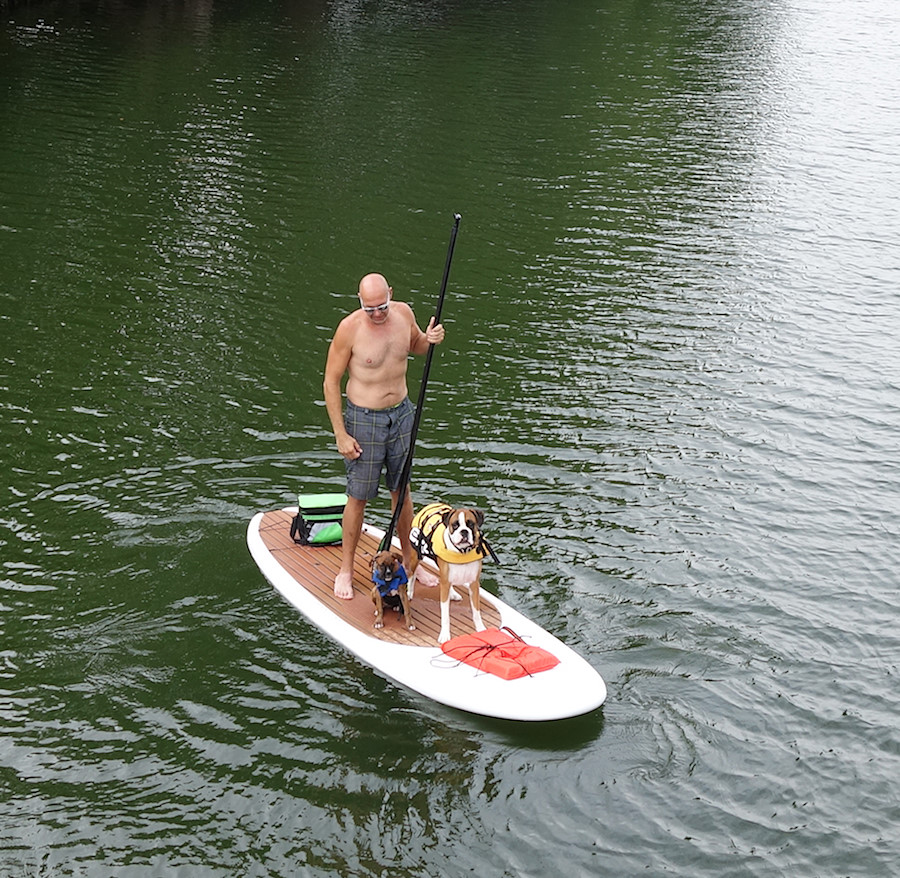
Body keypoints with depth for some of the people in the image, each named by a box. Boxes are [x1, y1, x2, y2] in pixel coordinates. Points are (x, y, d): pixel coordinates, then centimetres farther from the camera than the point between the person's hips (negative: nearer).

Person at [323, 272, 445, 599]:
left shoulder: (404, 313, -4)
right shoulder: (350, 328, -19)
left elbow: (414, 345, 19)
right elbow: (331, 382, -12)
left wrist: (429, 339, -6)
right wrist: (340, 434, -13)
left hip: (401, 413, 5)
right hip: (363, 419, -4)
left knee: (402, 490, 16)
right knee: (359, 496, 4)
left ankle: (408, 559, 34)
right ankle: (346, 569, 20)